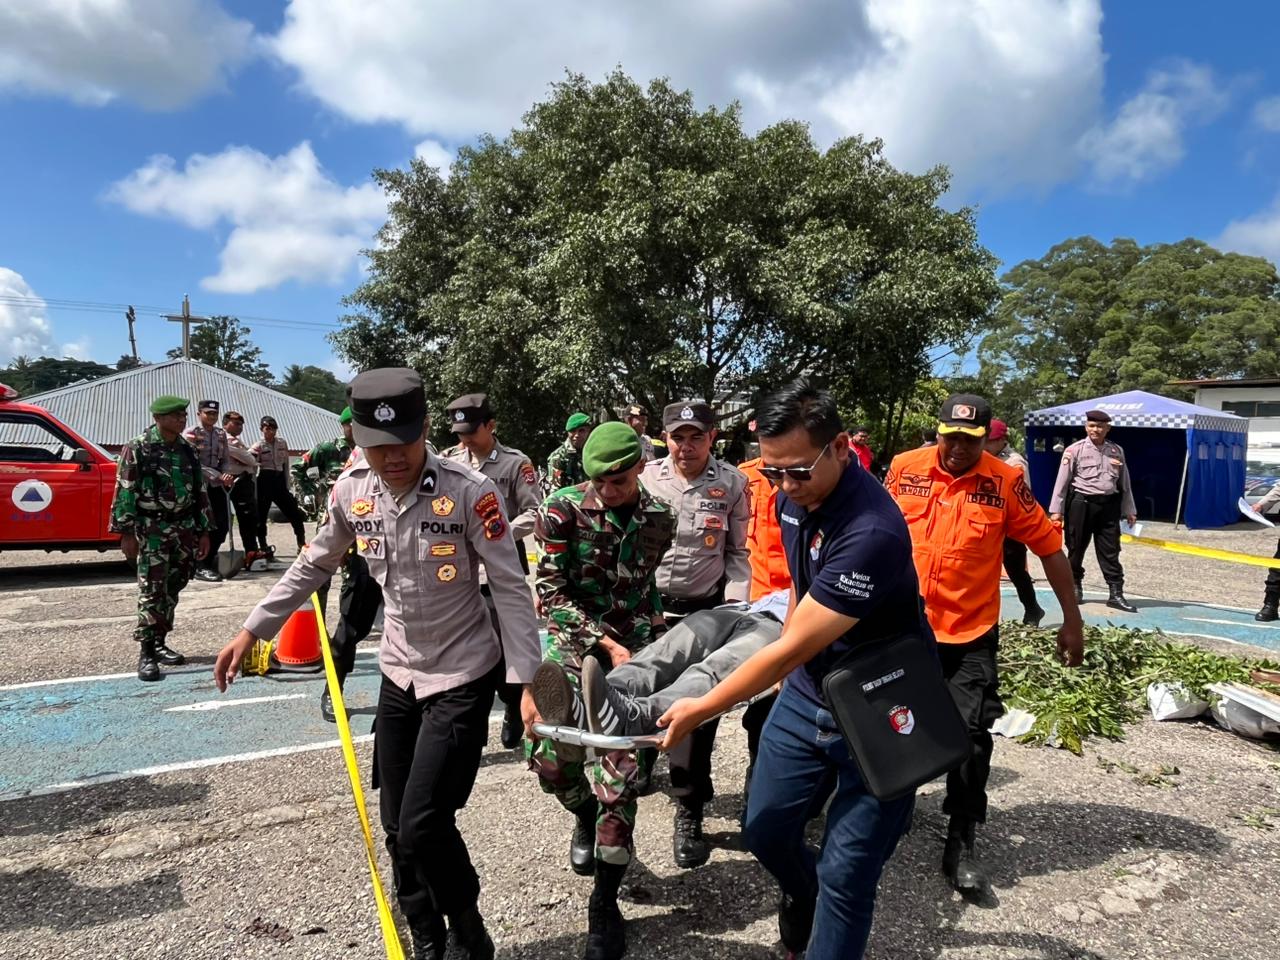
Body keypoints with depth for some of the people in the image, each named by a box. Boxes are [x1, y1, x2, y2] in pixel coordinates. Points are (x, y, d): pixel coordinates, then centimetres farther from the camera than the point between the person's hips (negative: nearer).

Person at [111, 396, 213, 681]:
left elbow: (200, 493, 13)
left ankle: (160, 642, 21)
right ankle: (146, 652, 0)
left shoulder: (188, 451, 11)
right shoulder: (137, 449, -5)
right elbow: (125, 492, -7)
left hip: (184, 528, 5)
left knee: (172, 590, 10)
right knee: (152, 591, -7)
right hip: (152, 529, -5)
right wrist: (126, 533, -12)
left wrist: (203, 531, 11)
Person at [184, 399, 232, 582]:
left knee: (221, 526, 3)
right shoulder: (190, 433, -8)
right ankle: (201, 567, 6)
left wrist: (226, 474, -10)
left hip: (217, 485, 6)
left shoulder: (221, 434, 10)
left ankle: (208, 562, 19)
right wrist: (219, 476, -21)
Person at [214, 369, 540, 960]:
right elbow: (313, 566, 10)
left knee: (422, 828, -8)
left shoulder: (469, 492, -22)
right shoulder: (351, 491, -7)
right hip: (398, 674, 5)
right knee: (397, 827, 14)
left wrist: (528, 683, -22)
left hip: (464, 676, -5)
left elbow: (511, 590, -18)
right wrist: (253, 630, 10)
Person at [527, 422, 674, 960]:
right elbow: (550, 593, -11)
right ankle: (586, 816, 33)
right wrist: (607, 643, -17)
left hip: (630, 650, 1)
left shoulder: (658, 520, -2)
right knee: (549, 757, -4)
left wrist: (650, 646, 4)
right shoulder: (563, 511, -11)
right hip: (571, 642, 0)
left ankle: (605, 905, 12)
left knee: (619, 772, -5)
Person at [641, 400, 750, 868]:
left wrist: (734, 608, -6)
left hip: (708, 609, -1)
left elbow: (736, 553, 4)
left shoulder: (732, 483, -3)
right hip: (651, 606, 1)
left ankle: (689, 812, 13)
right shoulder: (645, 477, -2)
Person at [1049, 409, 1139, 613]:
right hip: (1081, 503, -3)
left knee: (1110, 550, 3)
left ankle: (1116, 594, 5)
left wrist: (1129, 509, 14)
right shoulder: (1075, 450, -3)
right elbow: (1062, 480, -4)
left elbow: (1124, 482, 16)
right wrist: (1056, 510, -8)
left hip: (1108, 505, 3)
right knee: (1076, 548, 7)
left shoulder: (1117, 451, 9)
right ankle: (1075, 587, 22)